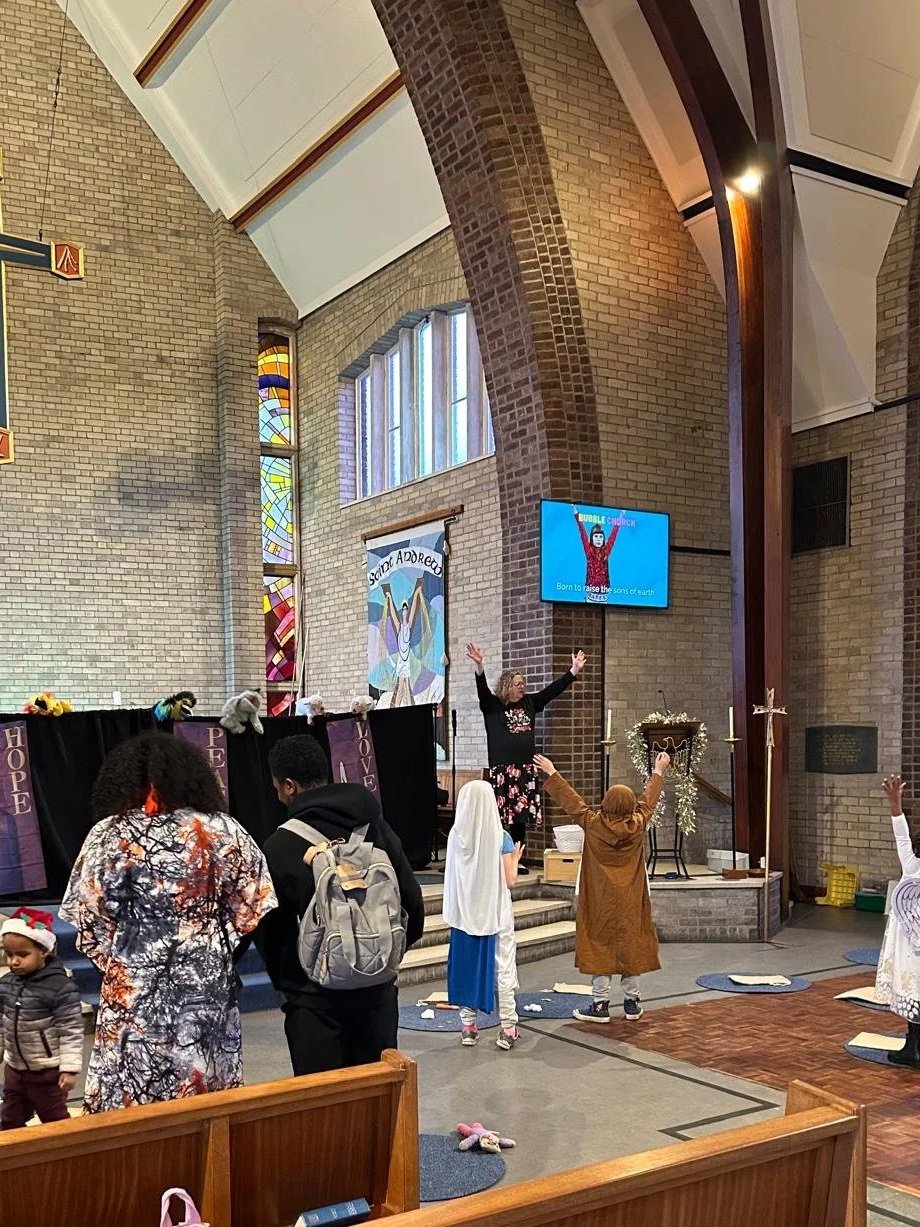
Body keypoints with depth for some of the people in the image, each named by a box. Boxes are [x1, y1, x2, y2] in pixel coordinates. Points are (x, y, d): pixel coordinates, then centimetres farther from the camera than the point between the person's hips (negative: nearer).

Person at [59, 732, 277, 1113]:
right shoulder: (223, 831, -3)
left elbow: (89, 917, -5)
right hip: (208, 981, 2)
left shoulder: (110, 835, -7)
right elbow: (251, 909, 1)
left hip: (135, 983, -2)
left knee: (129, 1090, 10)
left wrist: (113, 961, 12)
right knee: (205, 1091, 14)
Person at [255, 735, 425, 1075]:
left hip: (314, 998, -4)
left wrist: (284, 982, 11)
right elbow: (413, 904, 3)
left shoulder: (278, 848, -13)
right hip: (378, 988, 4)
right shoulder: (377, 829, 0)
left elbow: (267, 932, -6)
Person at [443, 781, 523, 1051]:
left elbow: (452, 877, 4)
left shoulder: (455, 836, -5)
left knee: (467, 967, 11)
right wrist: (515, 859, 7)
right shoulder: (501, 838, -13)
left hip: (465, 914, 2)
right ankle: (507, 1028, 8)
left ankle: (468, 1027, 15)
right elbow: (510, 880, -9)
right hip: (496, 914, -2)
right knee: (502, 968, 7)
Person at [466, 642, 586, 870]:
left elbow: (553, 689, 15)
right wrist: (479, 667, -34)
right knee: (499, 816, -7)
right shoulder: (492, 706, 0)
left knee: (521, 815, 7)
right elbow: (482, 689, -16)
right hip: (502, 768, -5)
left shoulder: (529, 703, 14)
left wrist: (574, 671, 11)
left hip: (526, 768, 5)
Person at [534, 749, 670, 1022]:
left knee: (600, 946, 4)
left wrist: (552, 774, 9)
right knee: (630, 945, 10)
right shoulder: (637, 825, -7)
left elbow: (571, 801, -2)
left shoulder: (593, 824, -13)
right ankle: (632, 1003, 18)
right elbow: (648, 801, 9)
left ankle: (600, 1004, 7)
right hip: (630, 901, 2)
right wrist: (658, 773, 25)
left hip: (600, 900, -2)